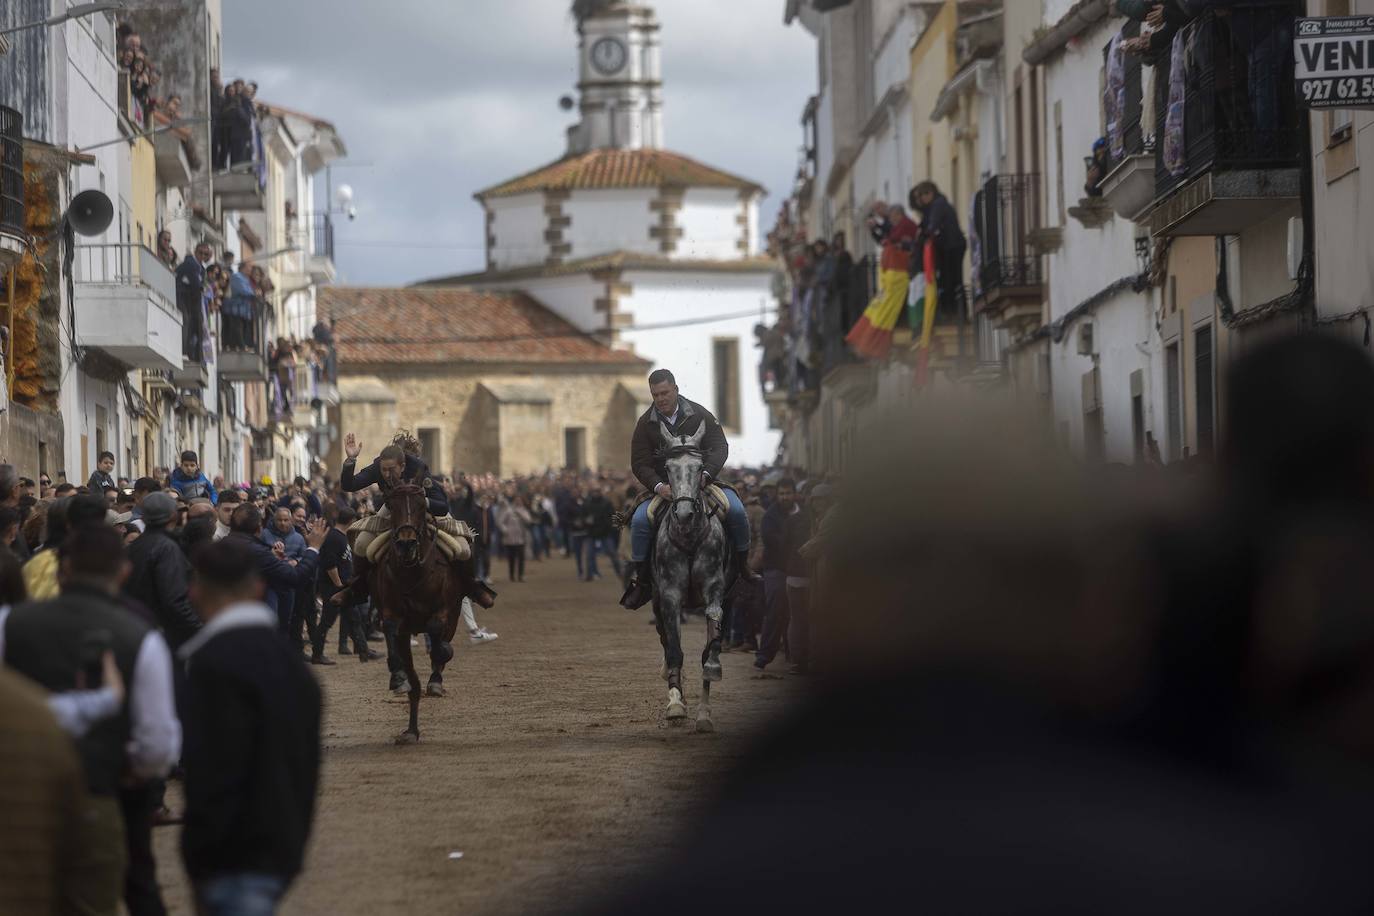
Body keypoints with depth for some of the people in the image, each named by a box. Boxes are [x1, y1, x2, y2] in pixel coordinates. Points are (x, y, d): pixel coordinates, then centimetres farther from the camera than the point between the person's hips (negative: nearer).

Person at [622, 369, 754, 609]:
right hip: (663, 487, 0)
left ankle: (743, 566, -4)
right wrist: (658, 486, -21)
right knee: (639, 520, -26)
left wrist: (706, 474, -23)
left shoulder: (699, 415, -1)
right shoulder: (646, 424, 0)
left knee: (736, 510, -25)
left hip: (702, 481, 0)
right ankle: (642, 580, -11)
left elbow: (720, 447, -5)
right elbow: (639, 463, -2)